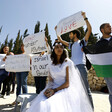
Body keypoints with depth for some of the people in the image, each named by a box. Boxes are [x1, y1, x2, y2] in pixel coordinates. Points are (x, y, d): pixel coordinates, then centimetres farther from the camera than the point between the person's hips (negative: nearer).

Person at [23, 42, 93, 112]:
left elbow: (67, 83, -6)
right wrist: (48, 89, -9)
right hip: (53, 89, 4)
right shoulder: (52, 65, 10)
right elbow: (50, 80, 11)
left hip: (64, 89, -3)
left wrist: (54, 90, -16)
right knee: (40, 105, -21)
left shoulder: (68, 62, -3)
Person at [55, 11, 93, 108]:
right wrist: (57, 31, 27)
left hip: (81, 66, -6)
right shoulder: (71, 45, 23)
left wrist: (85, 18, 0)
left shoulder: (82, 42, 9)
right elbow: (60, 40, 30)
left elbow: (89, 30, -1)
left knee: (85, 87, -4)